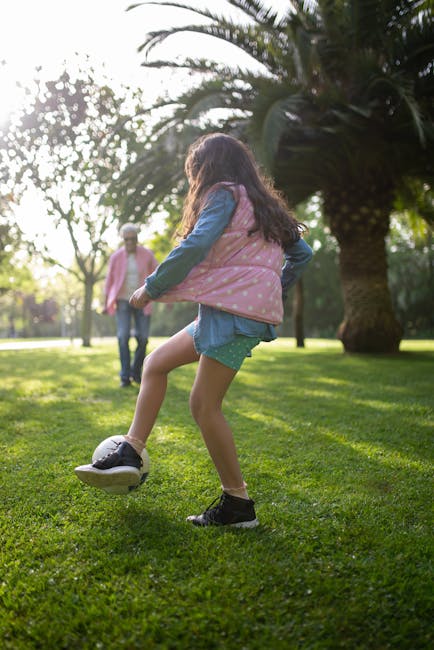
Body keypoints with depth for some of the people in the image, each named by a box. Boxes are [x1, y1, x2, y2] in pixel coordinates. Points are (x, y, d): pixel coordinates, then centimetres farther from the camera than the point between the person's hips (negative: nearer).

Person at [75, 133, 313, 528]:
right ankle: (130, 453, 7)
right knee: (156, 362, 12)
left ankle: (238, 504, 2)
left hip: (236, 307, -10)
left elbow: (196, 244, -18)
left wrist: (151, 288, -9)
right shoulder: (263, 205, 24)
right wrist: (274, 291, 25)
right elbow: (302, 253, 26)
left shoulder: (225, 194, -2)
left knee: (204, 404, -7)